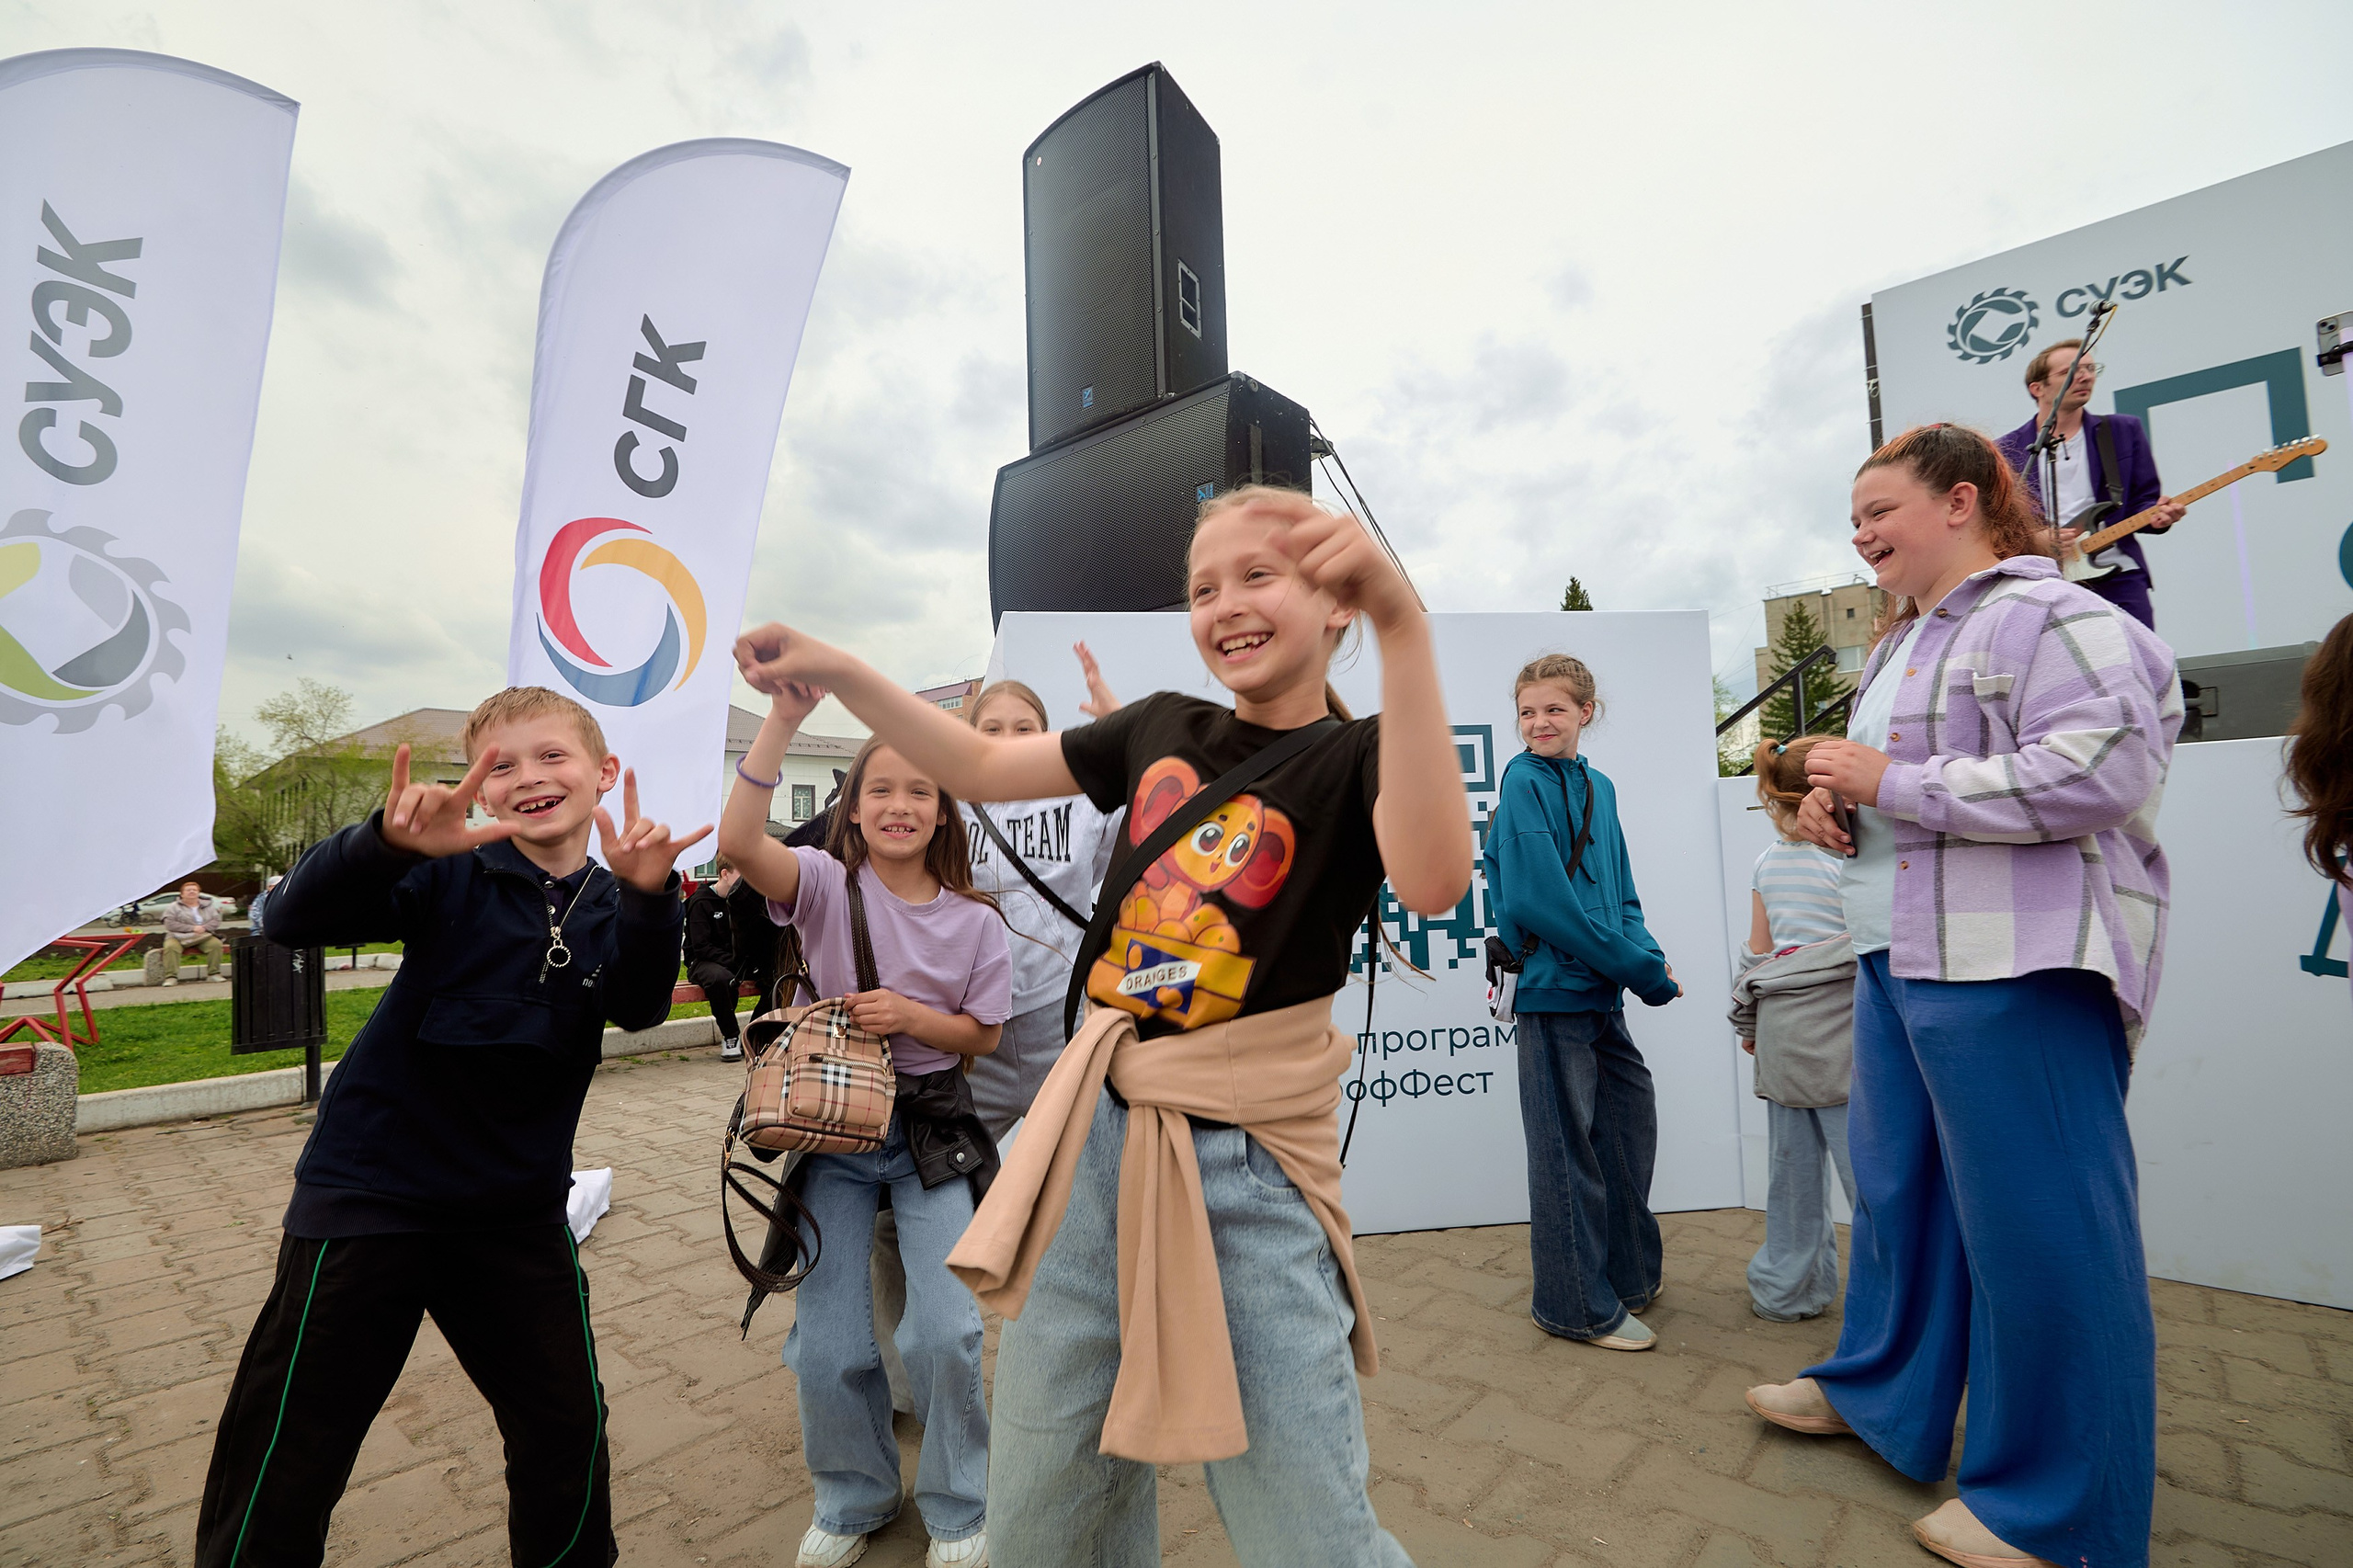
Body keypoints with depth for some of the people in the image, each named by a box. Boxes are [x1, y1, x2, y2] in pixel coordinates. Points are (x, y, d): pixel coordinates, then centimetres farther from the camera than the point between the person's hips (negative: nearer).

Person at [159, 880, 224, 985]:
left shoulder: (208, 906, 18)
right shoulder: (173, 908, 10)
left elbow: (216, 921, 9)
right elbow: (170, 924, -4)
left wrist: (204, 928, -13)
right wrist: (192, 928, -16)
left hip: (204, 937, 1)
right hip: (179, 937, -1)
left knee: (216, 943, -29)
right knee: (171, 947, -34)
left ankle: (214, 974, -22)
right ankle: (171, 977, -31)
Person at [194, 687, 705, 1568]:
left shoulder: (612, 906, -1)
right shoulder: (450, 872, -9)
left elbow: (638, 1006, -18)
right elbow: (296, 920, -22)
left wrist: (647, 896, -37)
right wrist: (392, 842, -42)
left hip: (518, 1211, 3)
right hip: (371, 1194, -2)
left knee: (569, 1429, 12)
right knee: (283, 1471, 5)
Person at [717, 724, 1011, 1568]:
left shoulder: (973, 920, -4)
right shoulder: (828, 883, -8)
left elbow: (983, 1035, 3)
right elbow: (738, 841, -28)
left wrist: (910, 1016, -16)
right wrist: (782, 720, -36)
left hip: (932, 1131, 0)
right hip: (833, 1128, 0)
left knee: (943, 1335, -7)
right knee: (827, 1352, 6)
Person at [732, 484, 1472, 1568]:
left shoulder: (1358, 757, -6)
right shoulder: (1164, 729, 8)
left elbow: (1431, 881, -28)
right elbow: (983, 768, 15)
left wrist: (1402, 625, -34)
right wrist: (838, 671, 9)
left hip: (1247, 1164, -4)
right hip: (1098, 1131, 5)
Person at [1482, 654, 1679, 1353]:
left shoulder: (1599, 785, 12)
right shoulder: (1524, 781, -11)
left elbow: (1620, 891, 16)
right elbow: (1540, 899, -20)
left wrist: (1647, 954, -4)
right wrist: (1643, 970, -15)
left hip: (1602, 990, 8)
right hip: (1554, 986, -8)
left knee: (1631, 1119, 17)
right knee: (1567, 1145, 3)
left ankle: (1629, 1274, 37)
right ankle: (1578, 1305, 18)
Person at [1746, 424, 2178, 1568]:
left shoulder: (2043, 614, -10)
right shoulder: (1903, 640, 19)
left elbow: (2097, 774, -23)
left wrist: (1890, 780, -19)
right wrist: (1837, 805, 7)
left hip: (2016, 967, -9)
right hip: (1897, 955, 10)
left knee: (2037, 1223, 1)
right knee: (1896, 1184, 18)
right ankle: (1881, 1390, 37)